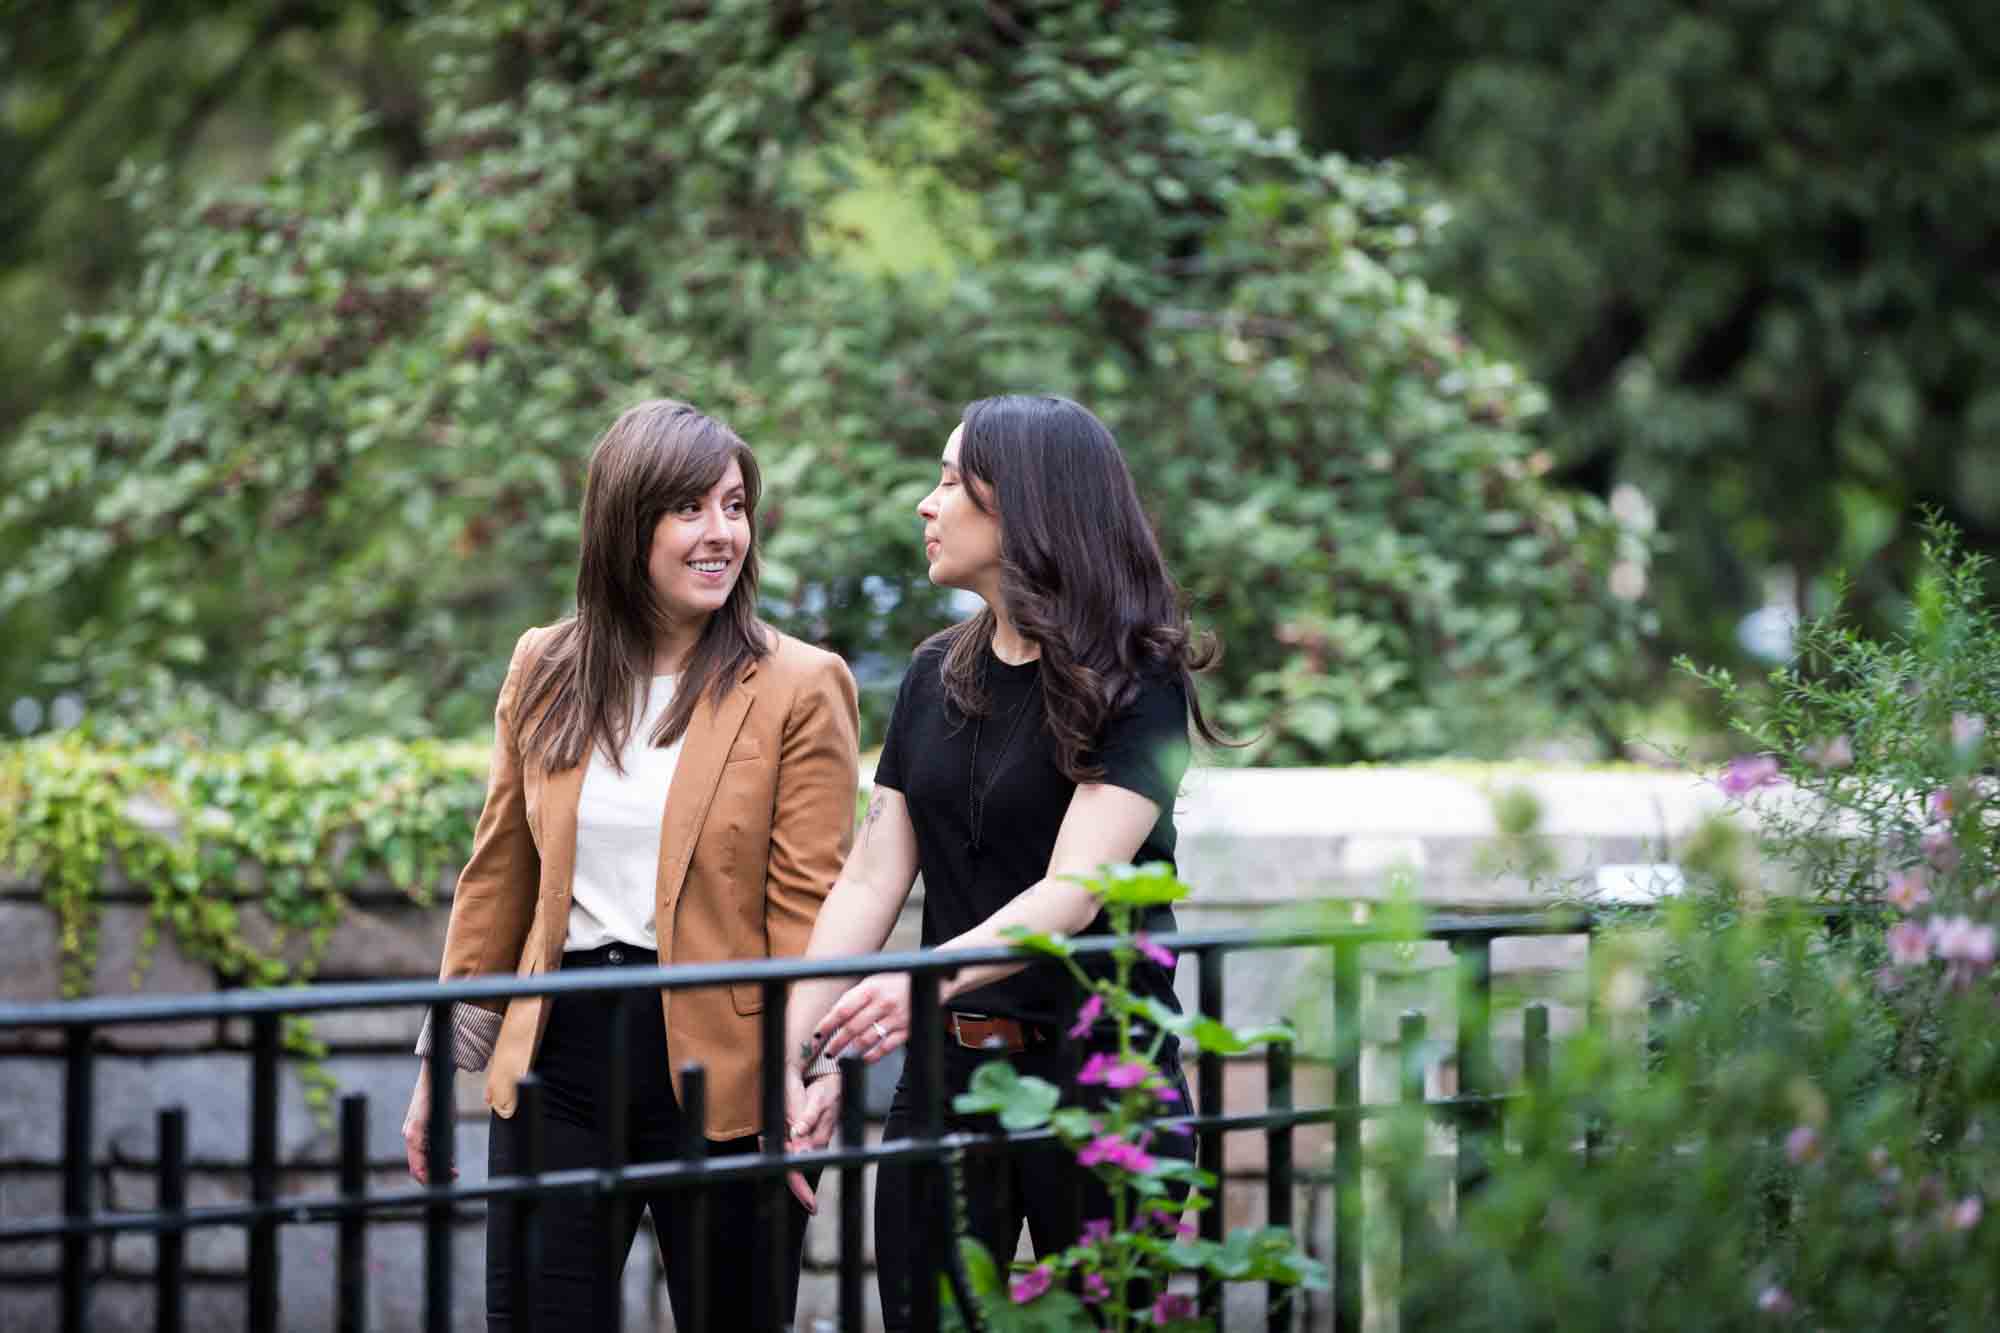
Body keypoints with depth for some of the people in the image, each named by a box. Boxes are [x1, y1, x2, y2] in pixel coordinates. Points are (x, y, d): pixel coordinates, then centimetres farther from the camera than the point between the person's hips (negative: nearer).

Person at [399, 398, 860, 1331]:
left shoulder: (800, 688, -4)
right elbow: (498, 878, 15)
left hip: (715, 1071, -3)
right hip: (560, 1057, 3)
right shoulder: (543, 671, 8)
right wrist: (446, 1062, 15)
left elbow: (808, 904, -8)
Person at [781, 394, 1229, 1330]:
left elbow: (1074, 892, -20)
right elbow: (869, 880, 5)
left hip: (1096, 1068, -5)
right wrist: (796, 1057, -7)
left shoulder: (1134, 683, -8)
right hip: (948, 1073, 5)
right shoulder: (936, 678, 11)